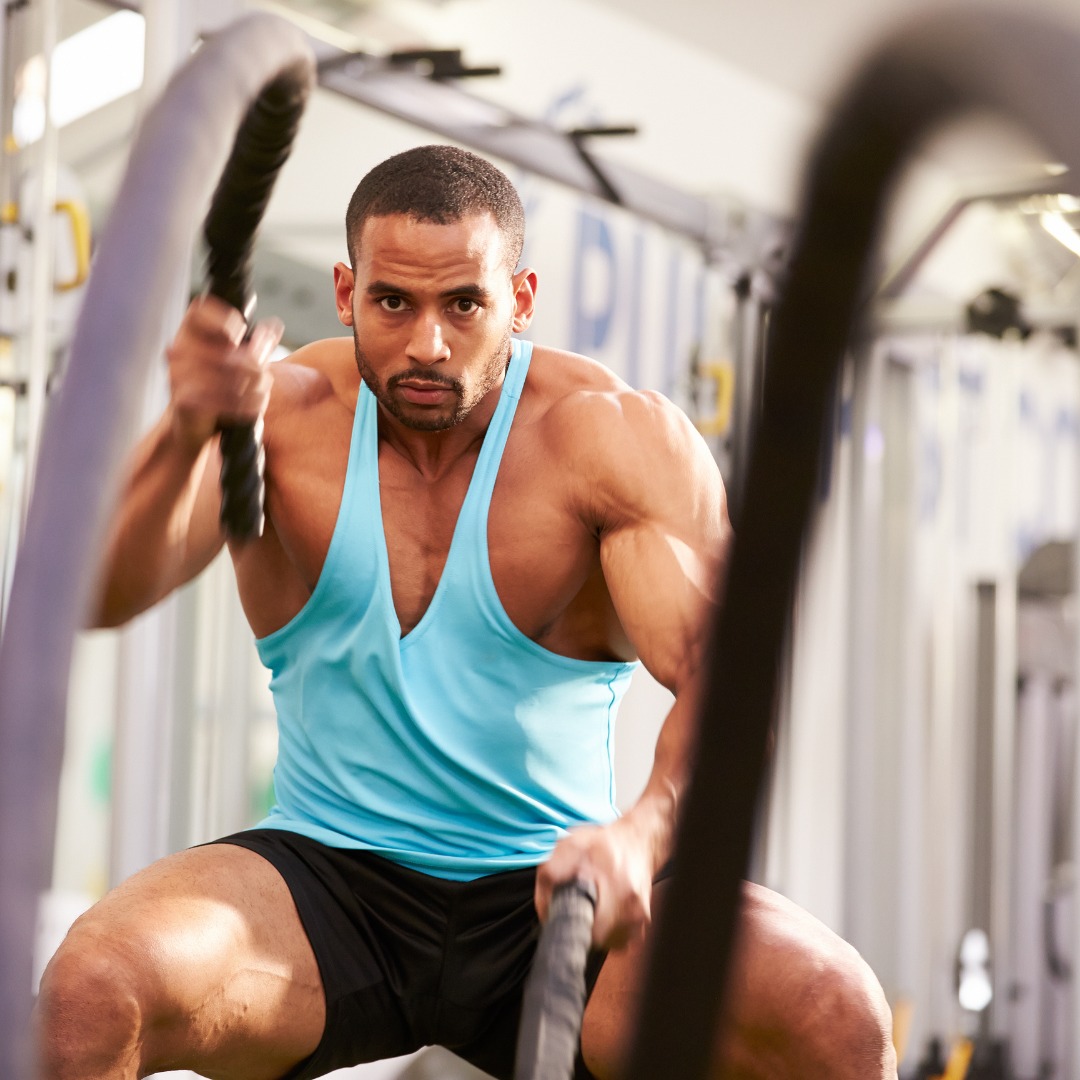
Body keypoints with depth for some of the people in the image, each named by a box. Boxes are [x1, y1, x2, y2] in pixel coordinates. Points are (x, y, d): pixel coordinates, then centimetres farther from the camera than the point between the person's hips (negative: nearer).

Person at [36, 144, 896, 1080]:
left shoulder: (620, 437, -8)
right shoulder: (278, 415, -4)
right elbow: (101, 597, -18)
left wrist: (643, 832, -41)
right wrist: (186, 432, -38)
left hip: (554, 894, 0)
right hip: (329, 886, 1)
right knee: (85, 994, -29)